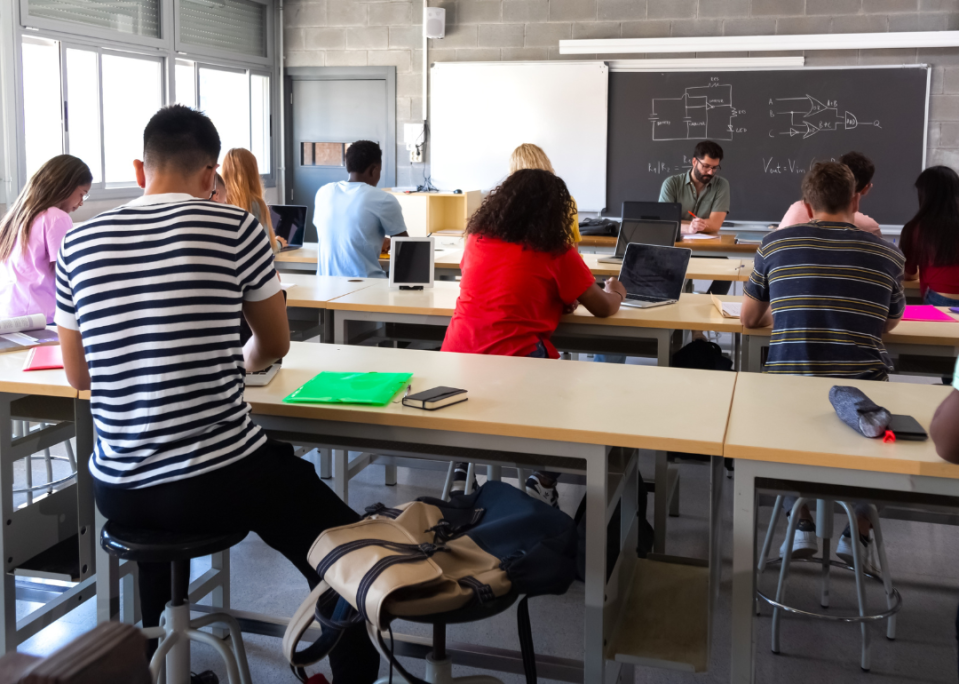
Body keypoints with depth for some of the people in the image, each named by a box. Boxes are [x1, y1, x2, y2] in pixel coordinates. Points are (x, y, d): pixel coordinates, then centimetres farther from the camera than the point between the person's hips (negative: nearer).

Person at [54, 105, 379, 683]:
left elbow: (79, 375, 13)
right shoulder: (236, 228, -8)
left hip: (118, 494, 6)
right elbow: (275, 345, 5)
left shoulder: (79, 244, 2)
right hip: (222, 480, -5)